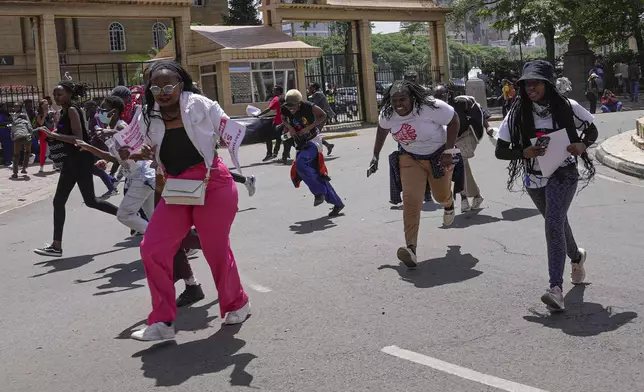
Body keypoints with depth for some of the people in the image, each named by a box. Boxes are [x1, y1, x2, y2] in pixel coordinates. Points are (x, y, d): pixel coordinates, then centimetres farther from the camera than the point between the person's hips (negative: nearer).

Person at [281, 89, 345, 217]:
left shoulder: (307, 106, -21)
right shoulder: (285, 109, -7)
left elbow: (323, 116, -10)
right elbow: (283, 119, 14)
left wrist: (308, 128, -19)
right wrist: (289, 127, -7)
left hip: (312, 141, -6)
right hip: (301, 144, 6)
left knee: (300, 164, -30)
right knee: (316, 174, 5)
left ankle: (319, 192, -16)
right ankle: (337, 203, 13)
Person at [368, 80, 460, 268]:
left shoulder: (431, 107, -32)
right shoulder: (387, 114, -16)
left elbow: (454, 121, -20)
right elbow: (382, 129, 5)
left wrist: (448, 151, -23)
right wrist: (375, 156, 6)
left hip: (438, 155, -2)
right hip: (410, 157, 2)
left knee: (441, 195, 16)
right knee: (411, 200, -14)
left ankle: (449, 205, 58)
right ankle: (411, 247, -19)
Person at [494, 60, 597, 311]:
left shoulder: (567, 107, -10)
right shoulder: (518, 114, -7)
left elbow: (592, 130, 6)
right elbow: (500, 151, -5)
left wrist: (583, 144, -16)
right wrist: (524, 152, -23)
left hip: (563, 174, -3)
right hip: (535, 179, 4)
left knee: (553, 224, -22)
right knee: (557, 223, 21)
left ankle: (556, 287, -24)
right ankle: (576, 257, 53)